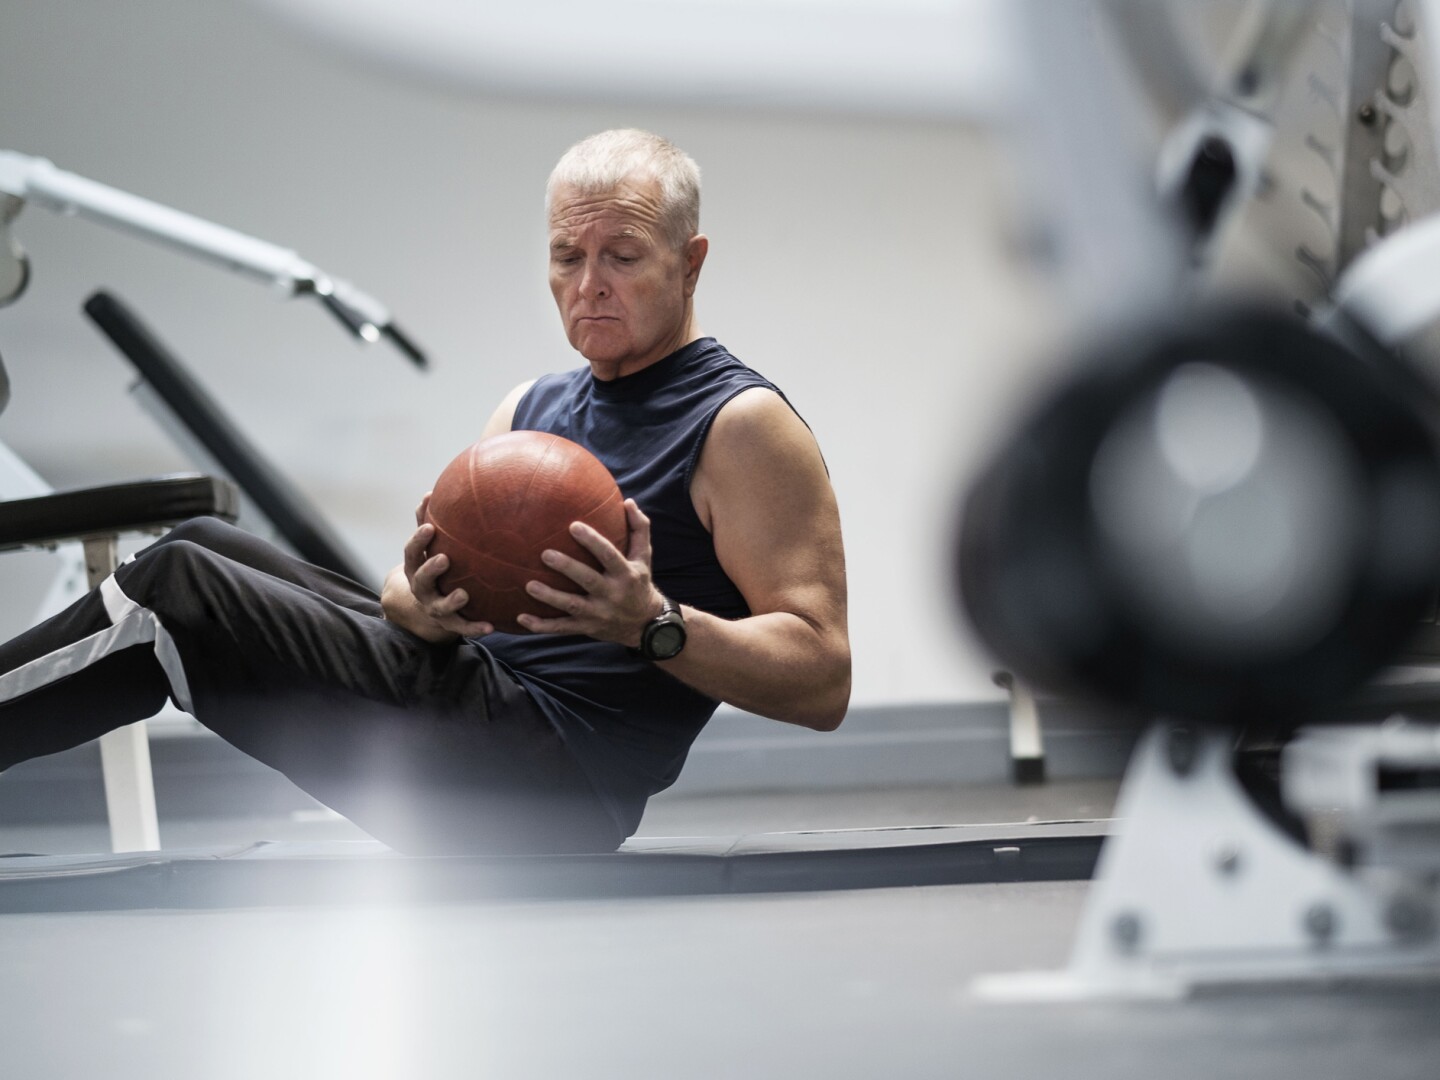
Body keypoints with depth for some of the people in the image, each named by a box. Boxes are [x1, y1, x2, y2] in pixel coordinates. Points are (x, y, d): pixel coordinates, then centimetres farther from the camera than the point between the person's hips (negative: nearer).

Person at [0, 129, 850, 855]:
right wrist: (420, 604, -11)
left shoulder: (740, 426, -6)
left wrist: (653, 623, -28)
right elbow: (417, 585, 14)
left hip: (549, 791, -8)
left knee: (183, 590, -14)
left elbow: (824, 680, -13)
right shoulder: (532, 408, 18)